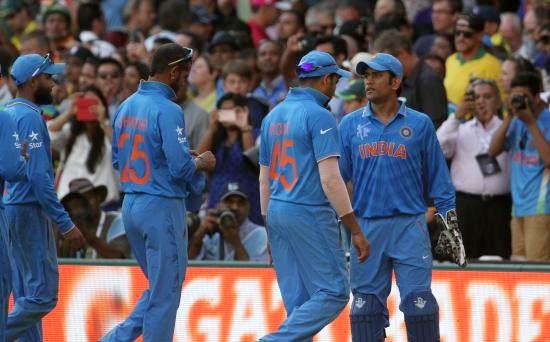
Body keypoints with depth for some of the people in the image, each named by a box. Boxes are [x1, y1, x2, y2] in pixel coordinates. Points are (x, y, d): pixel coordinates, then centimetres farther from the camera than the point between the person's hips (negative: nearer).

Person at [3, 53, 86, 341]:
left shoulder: (8, 113, 14)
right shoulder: (29, 117, -15)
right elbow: (38, 176, -21)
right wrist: (65, 223, -21)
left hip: (12, 207, 10)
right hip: (30, 211, -10)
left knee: (26, 297, 10)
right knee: (43, 296, -10)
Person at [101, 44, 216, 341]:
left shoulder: (126, 106, 10)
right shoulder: (167, 110, -16)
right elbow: (180, 168, -22)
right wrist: (201, 163, 1)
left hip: (130, 204, 8)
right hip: (162, 206, -8)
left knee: (161, 287, 18)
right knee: (165, 291, 1)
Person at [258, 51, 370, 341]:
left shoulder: (273, 116, 14)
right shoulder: (319, 116, -11)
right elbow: (330, 178, -18)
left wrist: (270, 230, 24)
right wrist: (355, 230, -16)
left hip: (277, 212, 8)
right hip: (310, 215, -8)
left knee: (298, 302, 9)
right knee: (334, 293, -5)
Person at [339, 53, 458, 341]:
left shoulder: (419, 124, 6)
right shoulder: (350, 124, 9)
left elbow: (437, 174, 7)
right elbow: (337, 173, 8)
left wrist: (448, 213, 0)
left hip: (410, 225, -2)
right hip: (366, 227, 2)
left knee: (418, 300, -8)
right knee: (366, 303, 4)